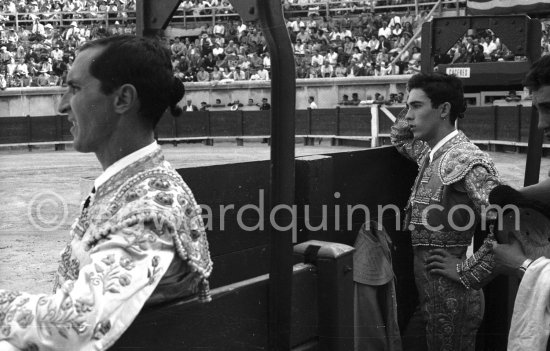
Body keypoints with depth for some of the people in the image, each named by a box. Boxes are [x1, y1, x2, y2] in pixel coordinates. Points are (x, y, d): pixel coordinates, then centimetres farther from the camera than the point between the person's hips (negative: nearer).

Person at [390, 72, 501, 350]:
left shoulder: (467, 160, -18)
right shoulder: (430, 155, 9)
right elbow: (401, 138, 30)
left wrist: (468, 272, -18)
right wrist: (407, 122, 8)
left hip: (452, 299, -8)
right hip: (426, 296, 8)